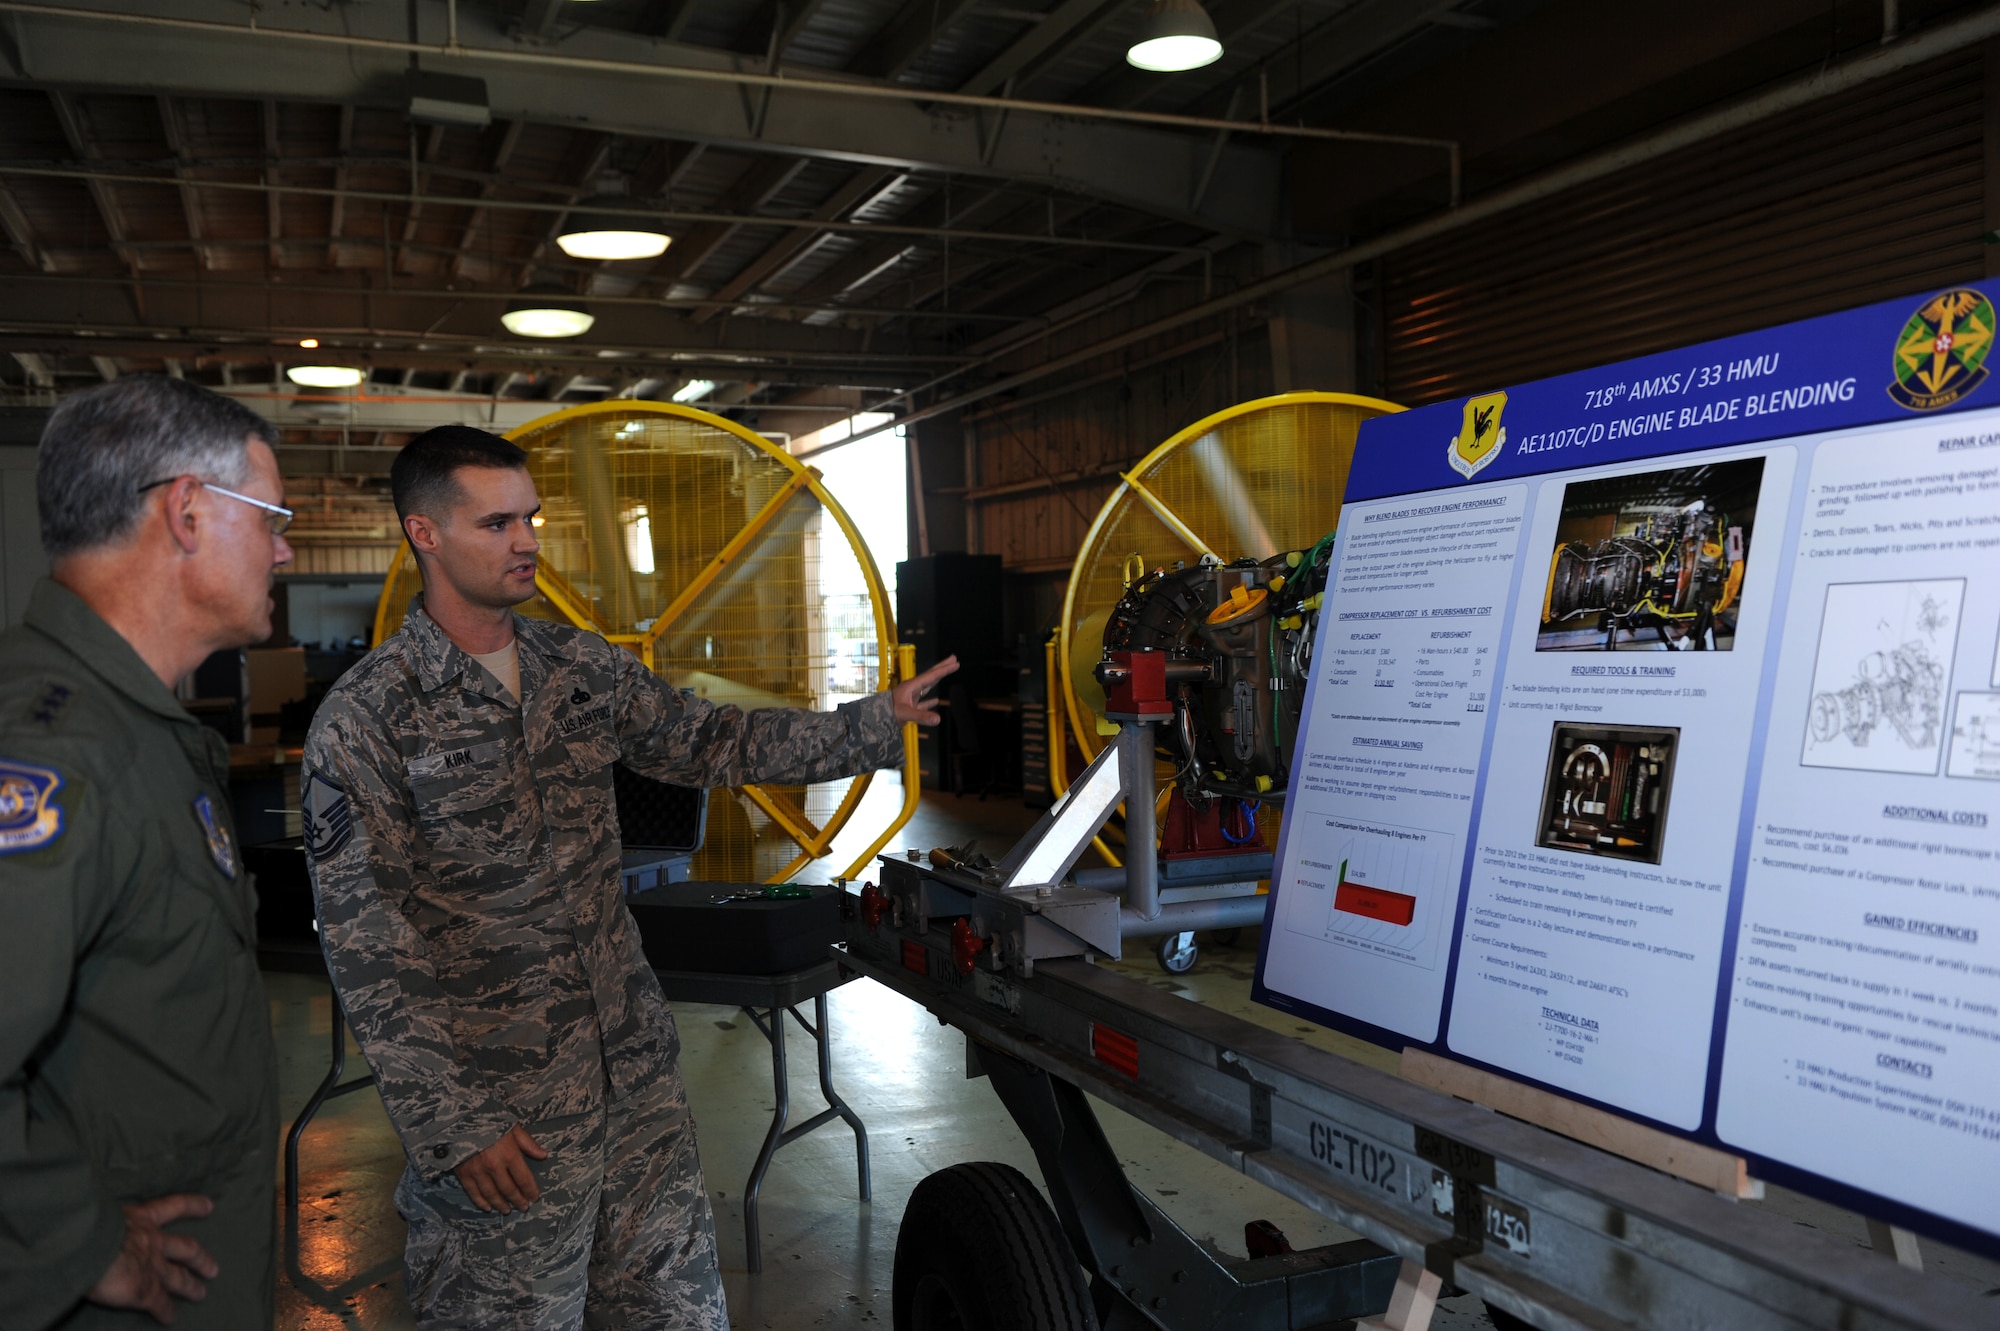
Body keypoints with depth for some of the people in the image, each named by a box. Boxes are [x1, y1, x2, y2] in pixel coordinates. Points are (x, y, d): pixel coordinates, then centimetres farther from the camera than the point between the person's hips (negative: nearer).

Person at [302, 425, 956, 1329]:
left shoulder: (585, 669, 5)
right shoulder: (366, 720, -13)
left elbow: (710, 742, 12)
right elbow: (367, 948, -13)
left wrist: (877, 724, 4)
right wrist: (454, 1129, -15)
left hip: (634, 1064, 6)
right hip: (498, 1103, -5)